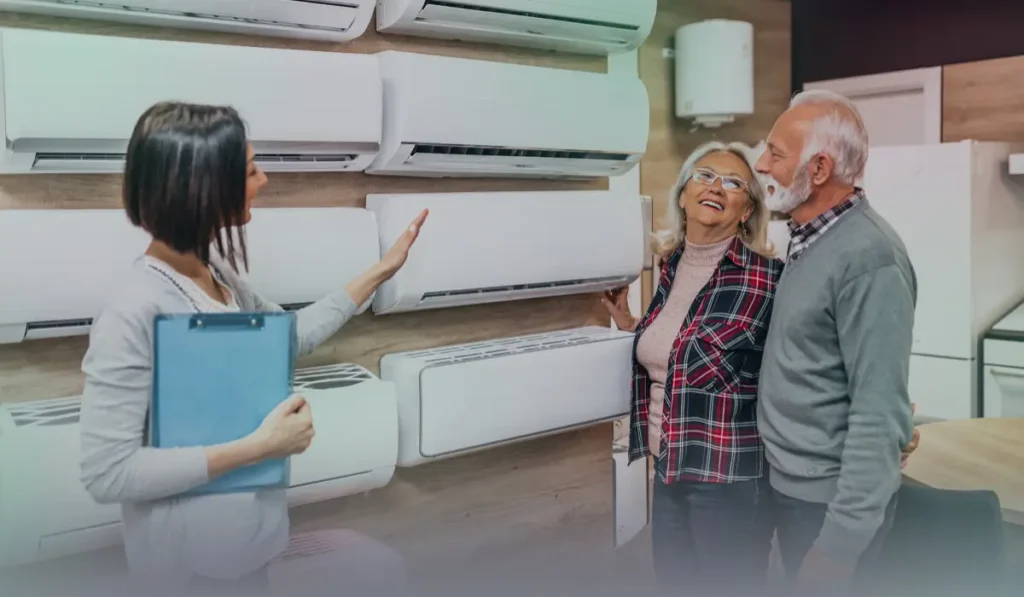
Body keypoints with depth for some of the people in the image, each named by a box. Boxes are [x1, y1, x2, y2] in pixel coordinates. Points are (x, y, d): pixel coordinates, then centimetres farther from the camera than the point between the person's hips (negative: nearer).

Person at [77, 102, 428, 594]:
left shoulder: (215, 269, -5)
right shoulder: (133, 314, -29)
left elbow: (291, 336, 10)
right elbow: (106, 474, -27)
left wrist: (380, 272, 9)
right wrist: (258, 446, -28)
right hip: (193, 556, -7)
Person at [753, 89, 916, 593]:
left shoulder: (868, 258, -22)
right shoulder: (808, 240, 7)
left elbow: (879, 414, -24)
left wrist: (840, 543, -23)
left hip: (832, 499, -8)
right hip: (790, 485, 8)